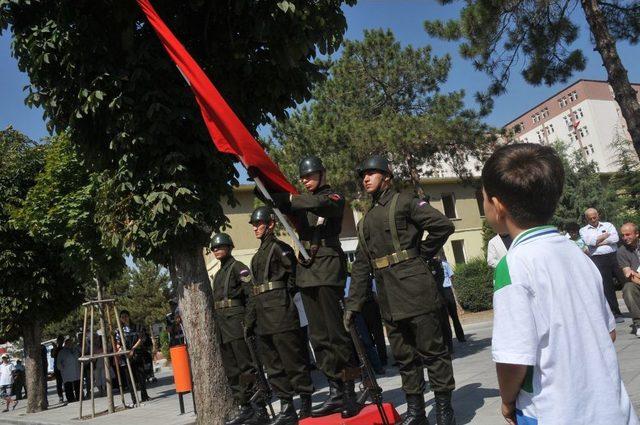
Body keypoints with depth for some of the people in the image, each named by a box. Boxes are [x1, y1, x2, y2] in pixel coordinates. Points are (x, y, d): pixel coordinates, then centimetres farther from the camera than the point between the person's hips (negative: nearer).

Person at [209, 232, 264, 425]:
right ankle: (243, 407, 16)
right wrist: (218, 325, 17)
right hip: (222, 322, 9)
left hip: (236, 319, -9)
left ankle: (259, 408, -3)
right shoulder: (218, 274, 21)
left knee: (246, 365, -8)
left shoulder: (238, 267, -3)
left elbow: (251, 293, -12)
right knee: (231, 370, 9)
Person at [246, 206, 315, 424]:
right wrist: (250, 320, 18)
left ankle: (306, 405, 6)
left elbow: (294, 275, -9)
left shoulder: (279, 247, -4)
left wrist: (283, 296, -2)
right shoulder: (257, 256, 20)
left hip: (280, 310, -9)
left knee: (293, 360, -3)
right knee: (273, 365, 9)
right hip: (263, 316, 9)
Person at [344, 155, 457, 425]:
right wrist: (353, 304, 11)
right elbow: (360, 267, 17)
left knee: (432, 350, 2)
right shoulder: (366, 222, 19)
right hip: (389, 301, 7)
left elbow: (443, 225, -11)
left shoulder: (403, 202, -1)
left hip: (417, 292, -7)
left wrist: (422, 255, -3)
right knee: (404, 357, 12)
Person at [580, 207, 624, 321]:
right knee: (607, 287, -2)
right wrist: (606, 235, 1)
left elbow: (615, 238, -3)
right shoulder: (584, 230, 12)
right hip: (598, 259, -1)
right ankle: (616, 313, 5)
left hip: (613, 256, 1)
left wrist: (598, 242, -6)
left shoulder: (608, 225, 15)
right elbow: (589, 241, -9)